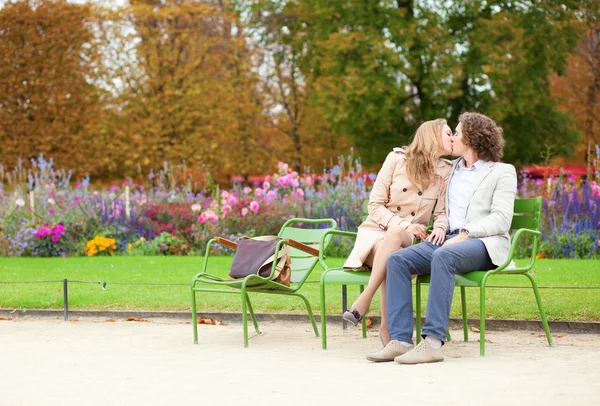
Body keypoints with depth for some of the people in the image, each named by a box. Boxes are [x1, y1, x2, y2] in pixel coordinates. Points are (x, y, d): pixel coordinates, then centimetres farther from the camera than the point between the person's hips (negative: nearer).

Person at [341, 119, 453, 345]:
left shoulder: (445, 171, 6)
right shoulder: (397, 158, -1)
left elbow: (442, 212, 5)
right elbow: (375, 205, -4)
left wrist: (440, 227, -21)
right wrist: (403, 224, -20)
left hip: (409, 241, 1)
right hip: (376, 233, -1)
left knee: (396, 235, -37)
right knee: (392, 257, -38)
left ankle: (363, 302, -39)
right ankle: (387, 330, -38)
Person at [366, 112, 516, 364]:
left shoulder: (502, 172, 7)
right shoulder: (452, 169, 27)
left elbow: (501, 220, -5)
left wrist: (466, 233, -17)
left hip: (484, 244, -6)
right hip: (447, 239, 6)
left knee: (443, 256, -39)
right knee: (397, 259, -21)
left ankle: (433, 341, -42)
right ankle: (400, 340, -29)